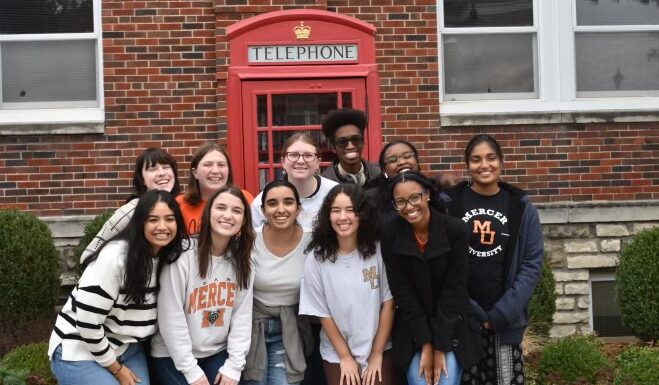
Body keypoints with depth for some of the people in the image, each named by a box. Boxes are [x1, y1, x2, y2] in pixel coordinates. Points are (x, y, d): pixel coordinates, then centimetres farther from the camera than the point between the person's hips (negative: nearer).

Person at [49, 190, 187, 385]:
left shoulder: (171, 256, -5)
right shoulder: (115, 257, -23)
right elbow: (87, 324, -22)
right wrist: (116, 368, -10)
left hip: (126, 349, 6)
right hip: (80, 353, -6)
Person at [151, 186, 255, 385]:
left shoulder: (242, 262, 0)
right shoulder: (183, 256, -17)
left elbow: (242, 316, 0)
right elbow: (170, 319, -16)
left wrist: (234, 366, -6)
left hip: (218, 353, 4)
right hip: (174, 356, -4)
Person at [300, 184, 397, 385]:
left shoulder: (378, 250, -9)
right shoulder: (317, 258, -10)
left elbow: (388, 302, -4)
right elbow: (322, 313, -4)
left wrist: (377, 354, -4)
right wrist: (345, 357, -2)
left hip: (380, 350, 0)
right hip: (336, 355, 0)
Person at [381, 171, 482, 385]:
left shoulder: (455, 230, -14)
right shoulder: (390, 234, -11)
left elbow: (454, 288, -12)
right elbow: (402, 291, -9)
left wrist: (440, 346, -13)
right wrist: (426, 343, -12)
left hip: (453, 327, -1)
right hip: (412, 330, 1)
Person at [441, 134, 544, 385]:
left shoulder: (521, 207, 3)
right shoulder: (448, 204, -1)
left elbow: (532, 264, 0)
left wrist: (502, 313, -9)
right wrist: (468, 310, -10)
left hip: (505, 319, 1)